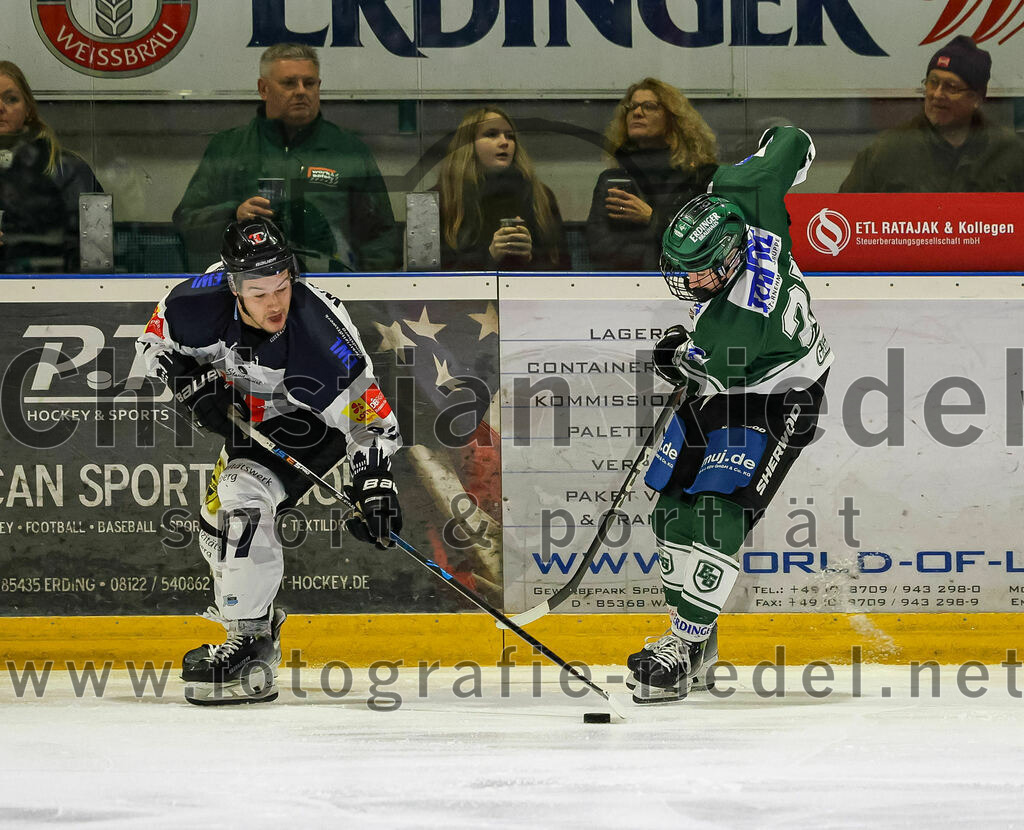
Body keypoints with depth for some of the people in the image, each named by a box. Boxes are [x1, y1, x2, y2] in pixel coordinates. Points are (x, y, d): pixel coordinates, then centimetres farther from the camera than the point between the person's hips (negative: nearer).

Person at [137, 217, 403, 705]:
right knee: (216, 526, 14)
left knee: (242, 495, -27)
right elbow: (155, 340, -4)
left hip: (310, 421, -7)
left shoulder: (318, 330, -37)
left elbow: (365, 412, -28)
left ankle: (250, 653, -25)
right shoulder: (200, 303, -26)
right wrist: (189, 383, -21)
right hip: (249, 417, 7)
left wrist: (374, 483, -34)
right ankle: (255, 627, 36)